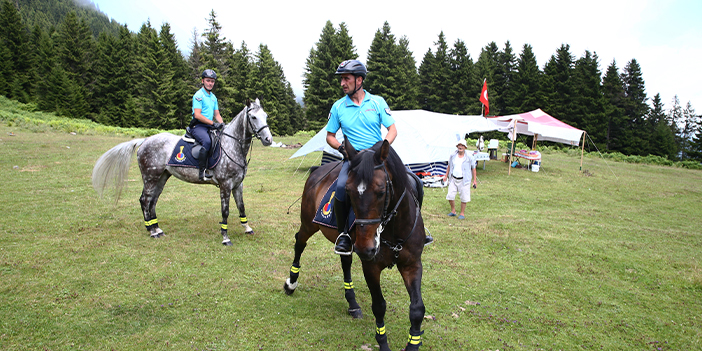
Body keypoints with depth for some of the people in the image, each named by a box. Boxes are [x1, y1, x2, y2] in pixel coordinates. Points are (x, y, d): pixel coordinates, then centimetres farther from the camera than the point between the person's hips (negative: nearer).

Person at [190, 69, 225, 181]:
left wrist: (222, 124, -1)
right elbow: (197, 115, -15)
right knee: (207, 142, -35)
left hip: (210, 127, 8)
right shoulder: (198, 95, -5)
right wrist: (213, 123, -19)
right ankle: (202, 172, -34)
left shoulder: (213, 97, 20)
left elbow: (217, 114, 20)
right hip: (198, 126, -8)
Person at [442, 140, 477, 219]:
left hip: (464, 180, -3)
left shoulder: (469, 157, -6)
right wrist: (446, 175, 20)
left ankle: (462, 213, 17)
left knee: (464, 198, 2)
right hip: (453, 179, 3)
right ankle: (453, 211, 22)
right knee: (450, 196, 2)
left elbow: (473, 168, 0)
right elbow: (449, 166, 17)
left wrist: (475, 180, 0)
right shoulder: (453, 155, 3)